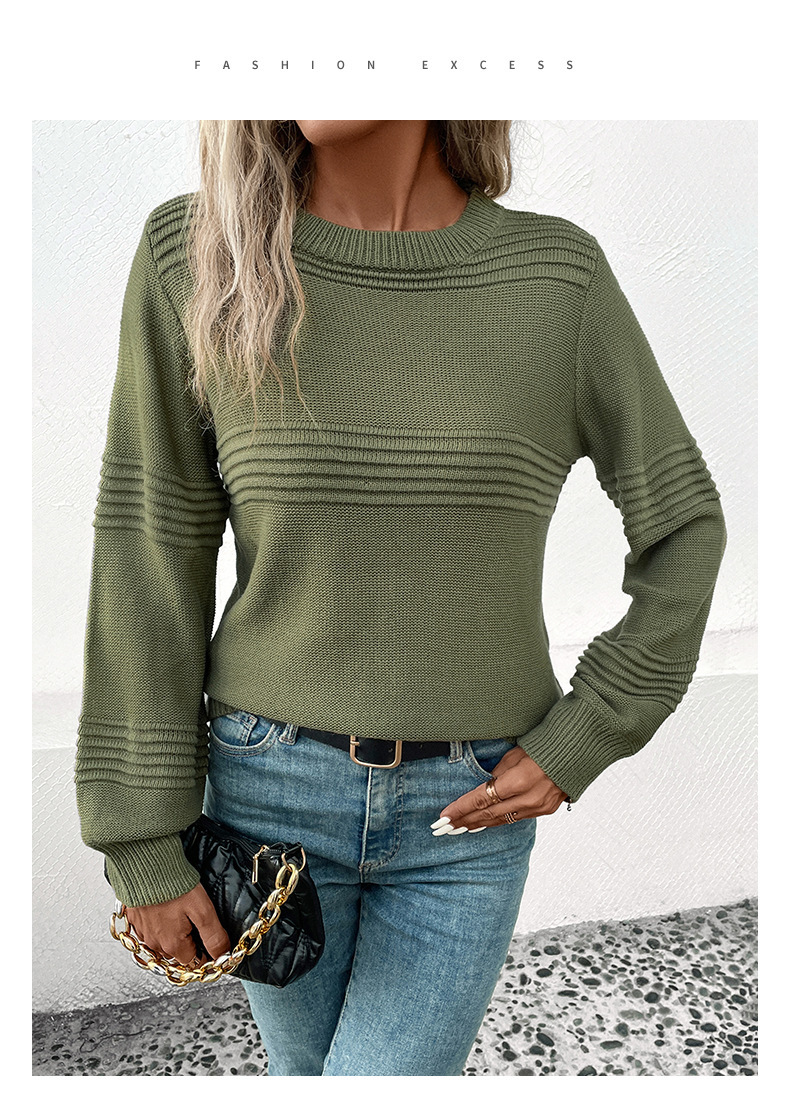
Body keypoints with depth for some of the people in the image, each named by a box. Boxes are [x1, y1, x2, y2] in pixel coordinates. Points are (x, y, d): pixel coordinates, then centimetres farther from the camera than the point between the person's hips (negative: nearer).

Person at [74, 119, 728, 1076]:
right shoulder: (194, 255, -9)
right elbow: (150, 560, -8)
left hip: (472, 810, 0)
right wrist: (141, 841, -6)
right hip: (275, 787, 1)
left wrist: (583, 742, -7)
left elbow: (684, 527, 1)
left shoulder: (557, 277, -8)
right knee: (315, 1075, 22)